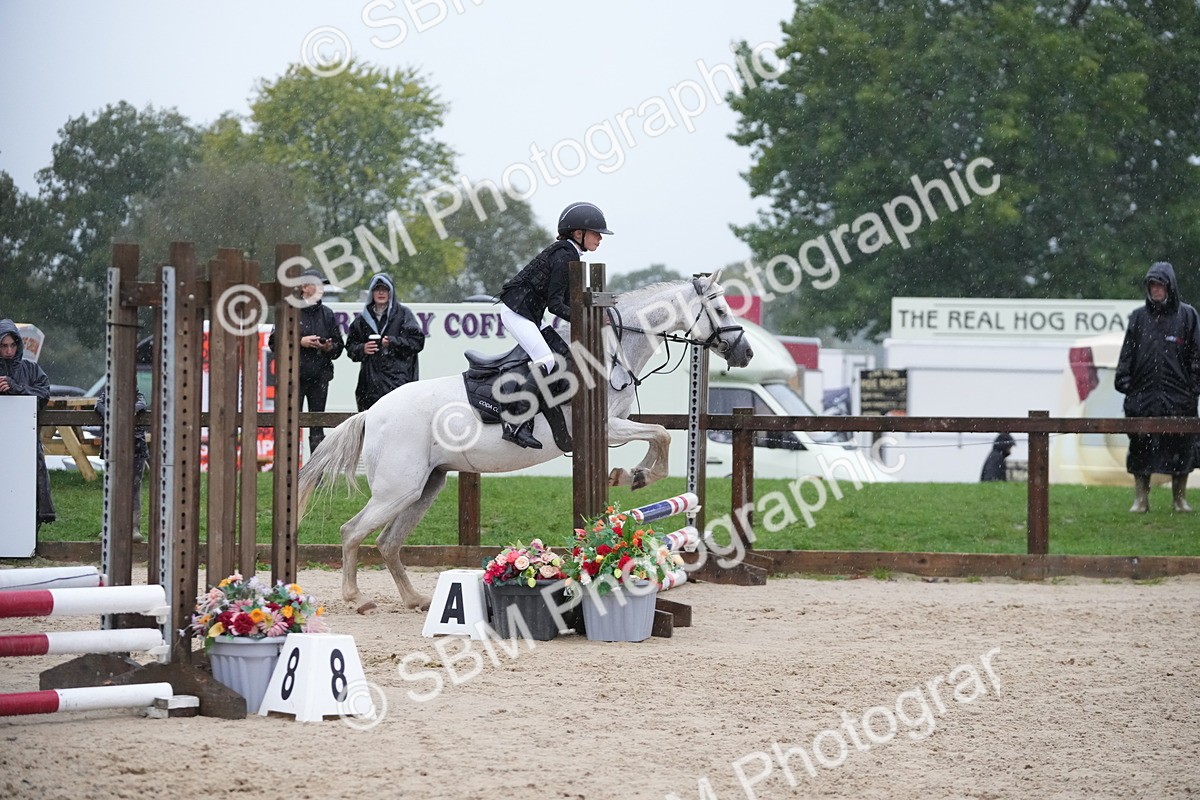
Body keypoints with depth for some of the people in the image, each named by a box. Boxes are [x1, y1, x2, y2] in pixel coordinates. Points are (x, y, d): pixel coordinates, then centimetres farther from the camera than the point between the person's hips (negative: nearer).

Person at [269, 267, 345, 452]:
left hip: (320, 376, 4)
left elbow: (339, 345, 16)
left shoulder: (327, 314, 12)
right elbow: (274, 342, -3)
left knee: (317, 425, 5)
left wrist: (329, 347, -6)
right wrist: (300, 342, -12)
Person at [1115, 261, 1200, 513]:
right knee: (1140, 447, 2)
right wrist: (1123, 380, 0)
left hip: (1178, 396, -1)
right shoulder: (1139, 317, 9)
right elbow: (1127, 352, 9)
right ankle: (1140, 499, 10)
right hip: (1143, 394, 1)